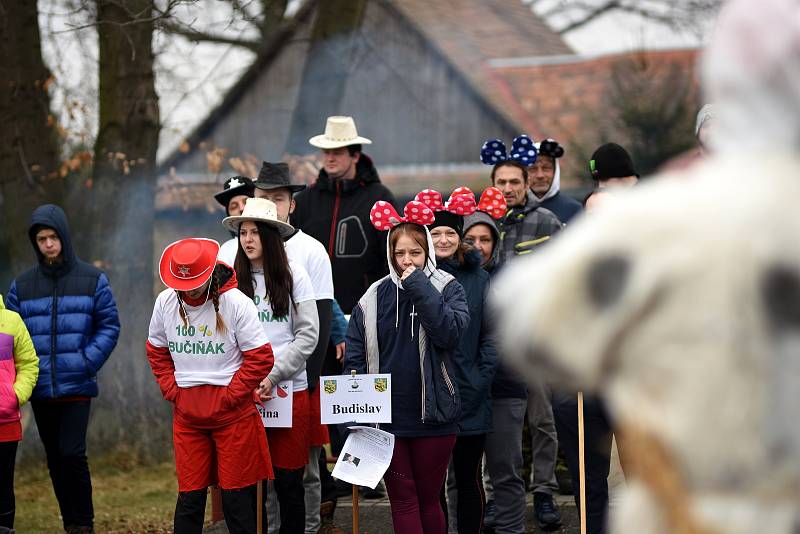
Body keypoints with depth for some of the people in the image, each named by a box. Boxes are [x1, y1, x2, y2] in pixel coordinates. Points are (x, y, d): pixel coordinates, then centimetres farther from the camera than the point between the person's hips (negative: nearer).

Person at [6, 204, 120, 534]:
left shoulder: (92, 280, 1)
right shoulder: (22, 285, 7)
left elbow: (109, 326, 1)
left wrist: (87, 362, -12)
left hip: (77, 385, -3)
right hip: (40, 390, 3)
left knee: (72, 453, -14)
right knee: (55, 459, 9)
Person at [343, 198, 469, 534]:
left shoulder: (447, 289, 0)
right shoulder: (374, 297, 5)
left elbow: (450, 331, -19)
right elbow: (354, 356, 6)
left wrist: (419, 287, -18)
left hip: (433, 415, -2)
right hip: (386, 416, 2)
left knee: (428, 499, 8)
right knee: (402, 500, 2)